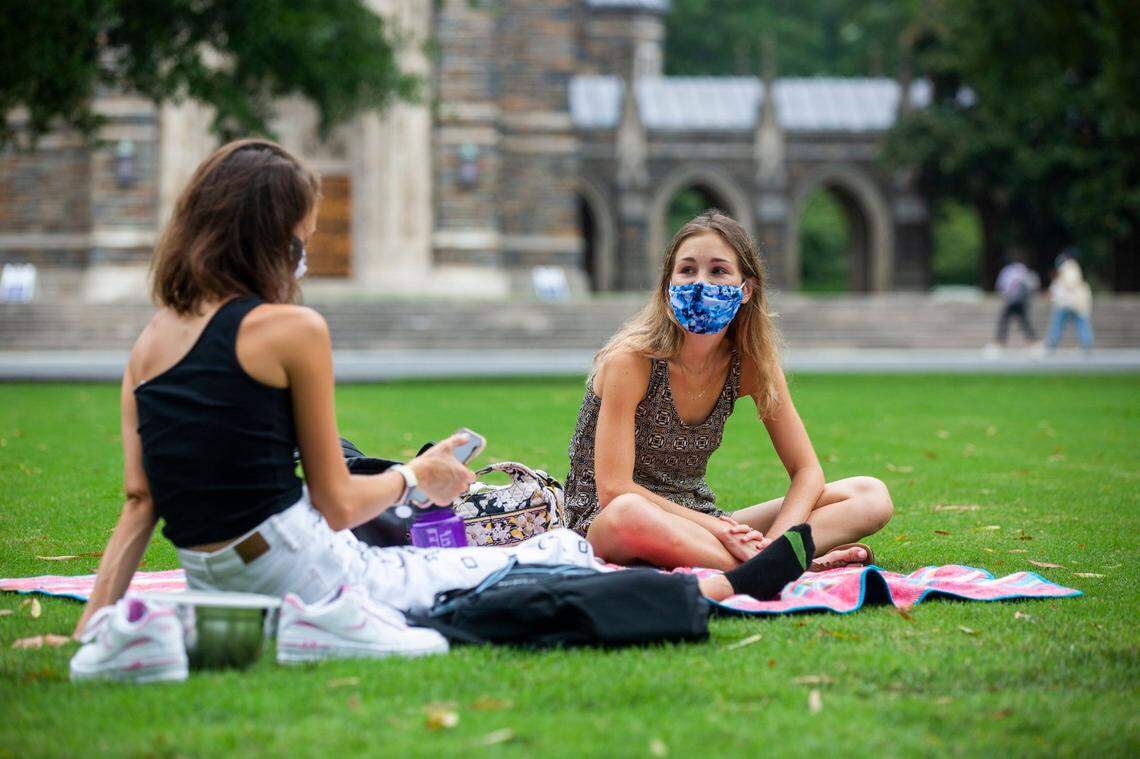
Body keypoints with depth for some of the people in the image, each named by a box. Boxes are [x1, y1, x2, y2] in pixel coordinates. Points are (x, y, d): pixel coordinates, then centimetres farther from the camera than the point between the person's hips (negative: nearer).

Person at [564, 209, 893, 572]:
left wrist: (775, 540, -23)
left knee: (871, 496, -6)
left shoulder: (751, 362, -4)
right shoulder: (631, 360, -19)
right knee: (628, 516, -44)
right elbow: (614, 491, -25)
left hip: (699, 520, 6)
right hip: (601, 524, -6)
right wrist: (714, 527, -29)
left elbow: (807, 471, -3)